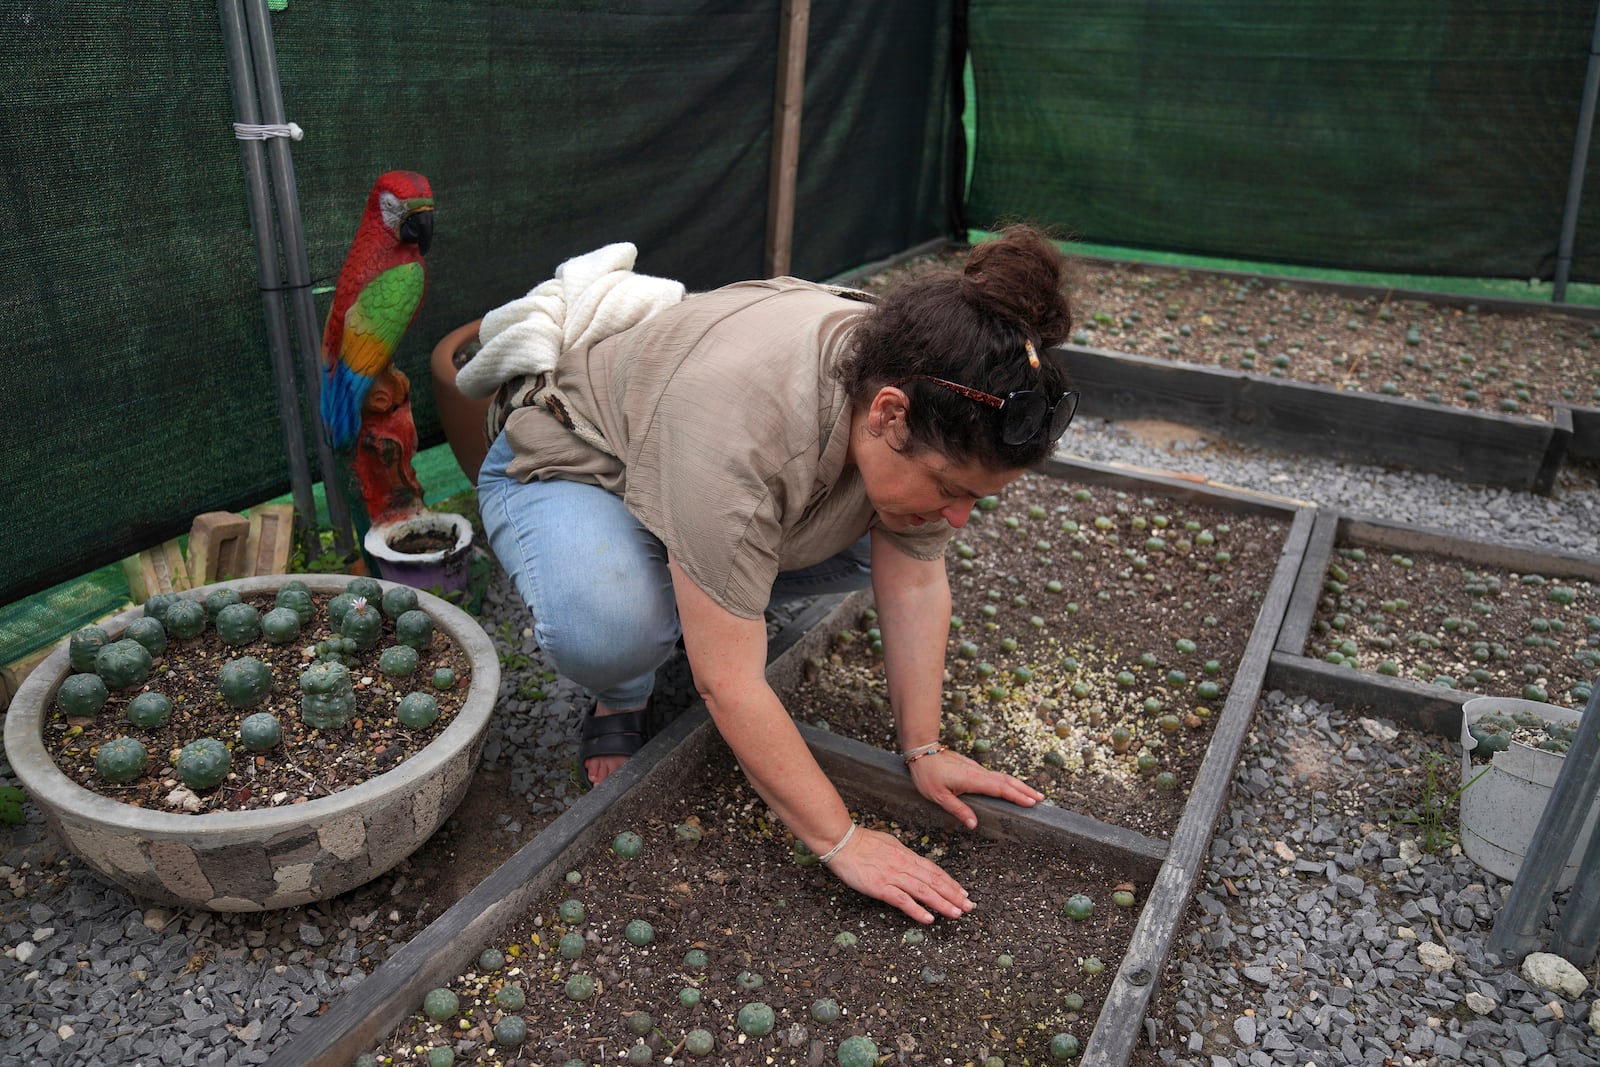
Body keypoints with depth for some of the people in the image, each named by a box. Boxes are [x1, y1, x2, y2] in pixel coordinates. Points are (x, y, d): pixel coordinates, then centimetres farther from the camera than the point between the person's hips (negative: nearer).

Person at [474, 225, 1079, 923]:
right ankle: (623, 696, -2)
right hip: (566, 470, -6)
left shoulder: (923, 391, -22)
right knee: (606, 629, -35)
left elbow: (914, 584, -13)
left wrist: (924, 752, -11)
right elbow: (729, 684, -38)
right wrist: (842, 844, -31)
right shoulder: (742, 418, -42)